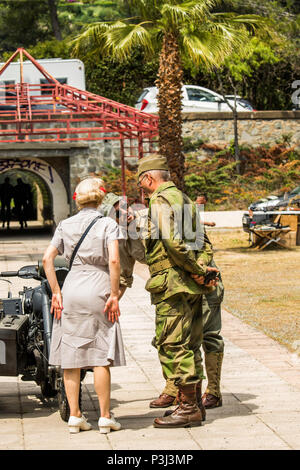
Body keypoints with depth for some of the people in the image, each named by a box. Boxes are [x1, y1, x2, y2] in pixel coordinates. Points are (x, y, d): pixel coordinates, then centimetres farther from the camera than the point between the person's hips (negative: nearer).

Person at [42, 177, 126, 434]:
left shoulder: (65, 225, 8)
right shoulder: (107, 224, -2)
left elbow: (47, 258, 0)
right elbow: (114, 260, -15)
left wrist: (56, 293, 3)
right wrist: (114, 295, -9)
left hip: (71, 289, 3)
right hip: (98, 289, -3)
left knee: (71, 355, 8)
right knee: (101, 356, 1)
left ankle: (75, 416, 10)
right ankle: (105, 416, 4)